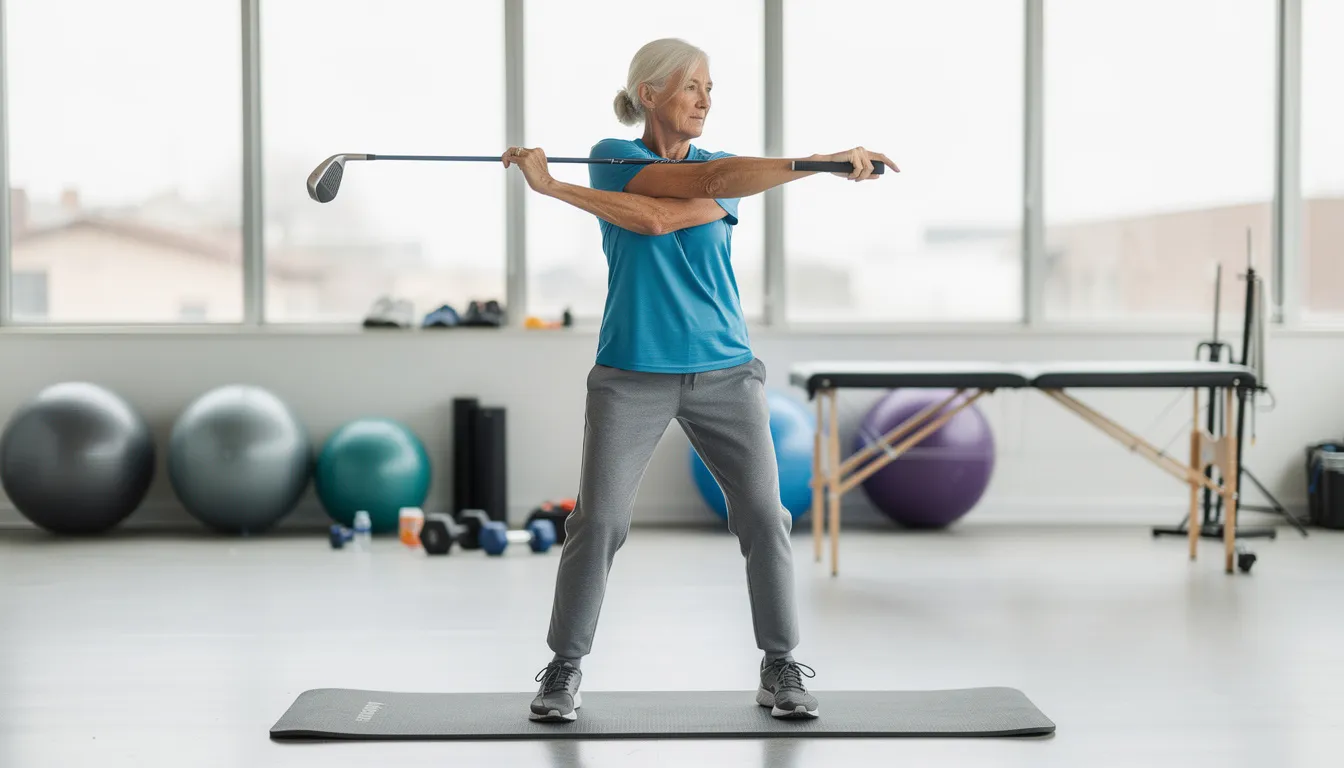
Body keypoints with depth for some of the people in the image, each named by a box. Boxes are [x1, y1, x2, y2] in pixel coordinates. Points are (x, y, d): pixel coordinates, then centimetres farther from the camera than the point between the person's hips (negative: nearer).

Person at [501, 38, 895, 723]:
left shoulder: (722, 170, 7)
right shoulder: (611, 157, 1)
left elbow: (662, 217, -15)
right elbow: (710, 179, -16)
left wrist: (557, 188, -18)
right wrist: (818, 161, -26)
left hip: (725, 372, 2)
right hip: (632, 375, -2)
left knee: (764, 517, -4)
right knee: (598, 520, -6)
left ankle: (780, 669, 10)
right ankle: (564, 670, 10)